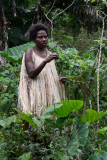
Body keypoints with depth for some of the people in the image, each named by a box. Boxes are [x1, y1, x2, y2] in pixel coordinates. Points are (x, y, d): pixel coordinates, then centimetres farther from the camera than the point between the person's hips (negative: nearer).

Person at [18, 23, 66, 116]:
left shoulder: (49, 54, 15)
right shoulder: (29, 53, -1)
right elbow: (31, 74, -15)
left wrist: (59, 80, 1)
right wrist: (45, 61, -25)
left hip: (49, 95, 5)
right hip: (35, 94, -5)